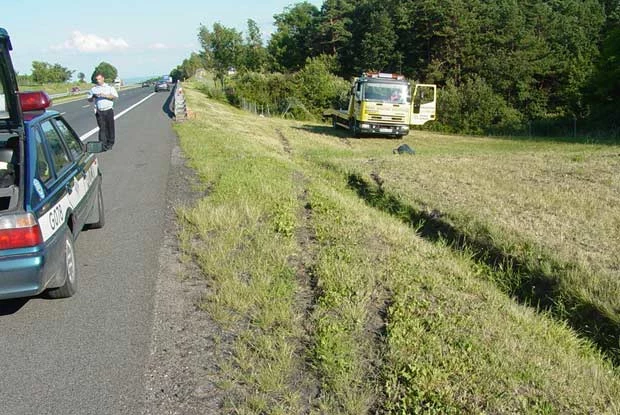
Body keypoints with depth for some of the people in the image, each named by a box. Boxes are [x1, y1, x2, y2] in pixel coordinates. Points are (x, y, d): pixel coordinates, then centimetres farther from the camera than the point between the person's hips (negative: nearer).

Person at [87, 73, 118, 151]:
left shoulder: (110, 87, 6)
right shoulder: (93, 89, 11)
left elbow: (115, 96, -5)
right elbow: (89, 100, 14)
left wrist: (105, 95, -18)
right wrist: (93, 97, -9)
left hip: (108, 110, -1)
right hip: (99, 111, 1)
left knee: (110, 127, 5)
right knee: (102, 128, -5)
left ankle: (110, 143, 19)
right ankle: (103, 145, -6)